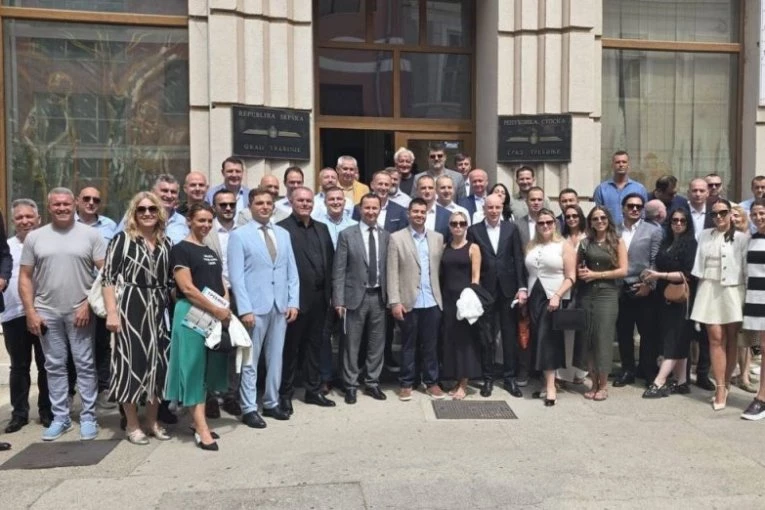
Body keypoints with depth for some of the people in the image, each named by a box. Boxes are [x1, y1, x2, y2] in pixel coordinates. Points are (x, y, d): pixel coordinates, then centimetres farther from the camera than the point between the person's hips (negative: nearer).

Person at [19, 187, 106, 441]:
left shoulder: (90, 234, -1)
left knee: (85, 366, 3)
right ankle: (60, 418, 21)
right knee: (55, 366, 10)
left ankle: (88, 417, 13)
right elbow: (25, 277, 7)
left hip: (80, 312, -2)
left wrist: (88, 304, -11)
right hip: (47, 312, 2)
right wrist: (30, 312, -1)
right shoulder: (34, 237, 6)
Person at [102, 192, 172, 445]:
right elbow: (107, 277, -7)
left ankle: (152, 420, 22)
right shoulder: (122, 239, -3)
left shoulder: (166, 242, 11)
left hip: (159, 309, 5)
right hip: (130, 307, -5)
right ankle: (132, 424, 14)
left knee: (158, 362, 8)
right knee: (131, 362, 0)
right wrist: (112, 312, -14)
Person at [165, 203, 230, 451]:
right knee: (194, 369, -3)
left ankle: (198, 422, 21)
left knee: (207, 370, 11)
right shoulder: (180, 249, -6)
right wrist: (217, 310, -16)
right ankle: (202, 430, 0)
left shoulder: (211, 252, 16)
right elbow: (187, 288, -15)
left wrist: (226, 309, -3)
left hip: (216, 317, 7)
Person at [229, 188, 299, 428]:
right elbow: (236, 276, -8)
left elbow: (292, 271, 11)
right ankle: (249, 408, 14)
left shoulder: (283, 234, 12)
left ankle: (271, 403, 24)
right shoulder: (239, 235, -3)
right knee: (250, 360, 4)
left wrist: (293, 302, 2)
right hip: (255, 306, -5)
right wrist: (245, 309, -15)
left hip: (280, 306, 5)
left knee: (276, 358, 12)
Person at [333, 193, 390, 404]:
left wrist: (390, 296, 1)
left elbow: (390, 268, 5)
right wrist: (339, 300, -9)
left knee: (377, 344, 10)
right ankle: (351, 385, 19)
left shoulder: (386, 236, 5)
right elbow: (339, 271, -4)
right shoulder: (347, 235, -2)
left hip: (379, 296, 3)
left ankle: (372, 383, 24)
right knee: (352, 344, 6)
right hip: (355, 296, -2)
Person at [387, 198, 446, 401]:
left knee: (431, 345, 10)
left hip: (432, 302, 3)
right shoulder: (397, 238, -1)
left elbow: (440, 269, 7)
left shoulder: (438, 238, 9)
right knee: (408, 345, 9)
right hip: (409, 302, -2)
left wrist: (441, 296, 1)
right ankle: (406, 384, 20)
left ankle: (431, 382, 23)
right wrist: (395, 301, -11)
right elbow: (392, 273, -5)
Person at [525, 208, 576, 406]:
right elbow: (527, 273, 11)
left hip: (555, 298, -4)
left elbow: (570, 277, -7)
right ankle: (547, 380, 13)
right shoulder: (531, 246, 12)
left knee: (549, 339, -8)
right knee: (539, 340, 4)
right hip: (534, 298, 4)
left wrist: (557, 296, -18)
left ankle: (551, 386, -3)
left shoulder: (564, 245, -2)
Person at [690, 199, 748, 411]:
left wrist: (747, 293, -6)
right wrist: (699, 287, 4)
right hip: (709, 290, 2)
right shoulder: (705, 235, 11)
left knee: (731, 339, 4)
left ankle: (725, 385, 15)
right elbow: (699, 266, 9)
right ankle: (720, 388, -2)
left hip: (733, 291, -2)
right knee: (716, 338, -3)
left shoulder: (741, 237, 1)